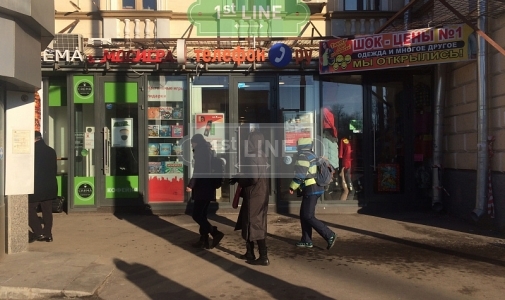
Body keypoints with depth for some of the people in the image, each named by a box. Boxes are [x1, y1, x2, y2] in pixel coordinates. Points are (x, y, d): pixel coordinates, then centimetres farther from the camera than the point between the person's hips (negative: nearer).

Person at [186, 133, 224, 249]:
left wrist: (191, 185, -20)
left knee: (196, 215, -7)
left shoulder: (200, 151, -10)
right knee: (202, 214, 13)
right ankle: (204, 240, 16)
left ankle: (216, 233, -10)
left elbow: (198, 170, -19)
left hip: (202, 188, -10)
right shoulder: (207, 150, 18)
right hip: (207, 187, 10)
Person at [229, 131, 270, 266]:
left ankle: (263, 257, 2)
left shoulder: (252, 157, -18)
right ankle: (250, 253, 27)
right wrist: (240, 177, 13)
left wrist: (238, 179, -11)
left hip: (254, 197, -10)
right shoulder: (260, 155, 12)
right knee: (250, 224, 18)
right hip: (259, 195, 10)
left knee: (255, 226, -3)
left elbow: (253, 178, -26)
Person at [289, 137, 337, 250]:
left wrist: (292, 187, -9)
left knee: (308, 216, -6)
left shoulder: (303, 157, -14)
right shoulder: (312, 155, 16)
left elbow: (300, 175, -19)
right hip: (316, 188, 10)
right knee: (304, 215, 14)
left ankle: (329, 235, -8)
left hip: (311, 190, -10)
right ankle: (306, 241, 18)